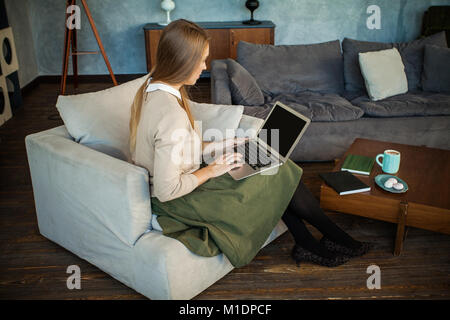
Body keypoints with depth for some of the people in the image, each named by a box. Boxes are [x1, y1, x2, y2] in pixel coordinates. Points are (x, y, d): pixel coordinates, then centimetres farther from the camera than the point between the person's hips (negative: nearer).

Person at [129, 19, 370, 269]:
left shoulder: (151, 88, -1)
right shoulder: (171, 115, -32)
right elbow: (167, 190, -28)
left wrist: (219, 145, 5)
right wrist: (210, 170, -15)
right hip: (178, 202, -9)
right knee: (279, 179, 0)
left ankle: (308, 246, 19)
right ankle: (338, 239, 21)